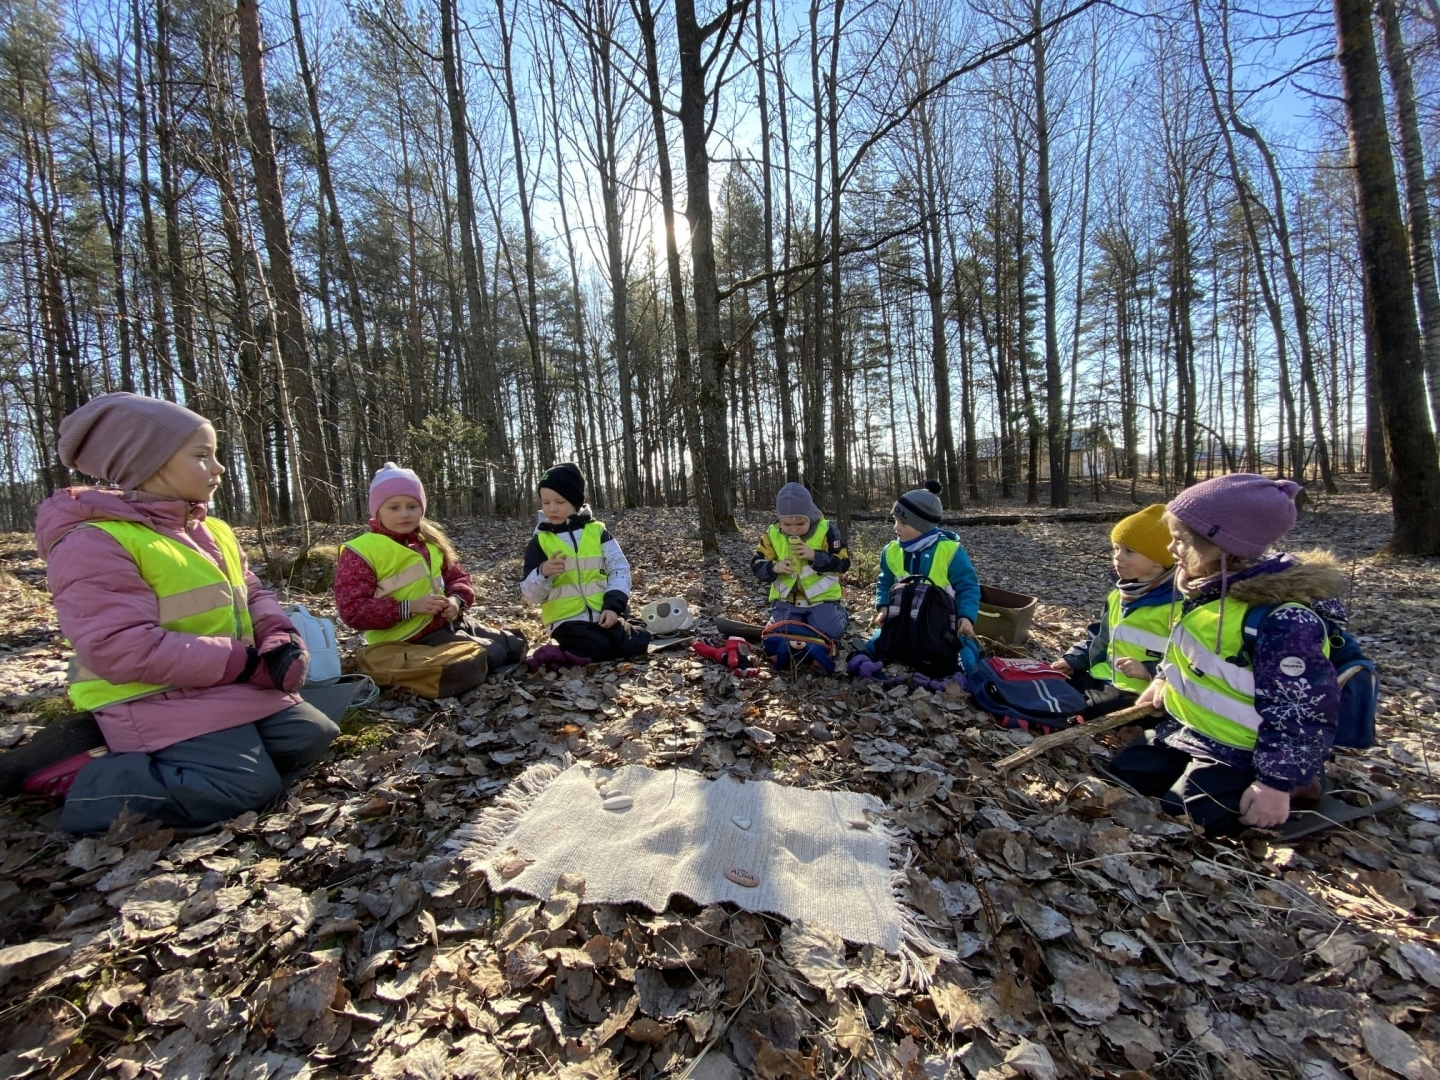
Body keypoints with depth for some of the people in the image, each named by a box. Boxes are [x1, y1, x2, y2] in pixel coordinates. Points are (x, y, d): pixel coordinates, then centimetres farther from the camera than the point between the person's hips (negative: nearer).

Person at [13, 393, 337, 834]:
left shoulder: (213, 532, 12)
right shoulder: (94, 543, -15)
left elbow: (254, 596, 15)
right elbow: (122, 650, -23)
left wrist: (281, 642, -8)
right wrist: (246, 662, -22)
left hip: (230, 686, 8)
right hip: (156, 700, -8)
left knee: (312, 736, 2)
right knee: (249, 786, -19)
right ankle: (86, 780, 0)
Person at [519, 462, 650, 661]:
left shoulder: (597, 531, 6)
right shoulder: (539, 541, 4)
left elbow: (619, 569, 2)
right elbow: (529, 593, 1)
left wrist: (613, 605, -12)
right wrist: (543, 572, -20)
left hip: (603, 613, 2)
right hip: (567, 619, -2)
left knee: (637, 645, -16)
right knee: (598, 651, -27)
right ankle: (567, 653, 4)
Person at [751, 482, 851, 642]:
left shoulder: (826, 530, -10)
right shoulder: (772, 534, -5)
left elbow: (842, 563, -11)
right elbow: (756, 565, -2)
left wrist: (815, 556, -25)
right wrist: (774, 567, -23)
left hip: (821, 598, -2)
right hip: (786, 599, 2)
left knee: (829, 633, -17)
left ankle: (840, 614, 19)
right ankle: (802, 622, 25)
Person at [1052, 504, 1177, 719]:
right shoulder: (1118, 596, 14)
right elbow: (1098, 637, 23)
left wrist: (1147, 671, -26)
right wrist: (1072, 660, 9)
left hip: (1140, 692, -8)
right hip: (1101, 679, 9)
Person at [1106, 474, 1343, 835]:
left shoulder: (1285, 619, -29)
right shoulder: (1207, 588, -3)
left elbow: (1305, 712, -25)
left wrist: (1278, 782, -23)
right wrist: (1163, 680, 17)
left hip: (1240, 752, -8)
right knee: (1123, 773, 10)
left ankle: (1296, 790, 9)